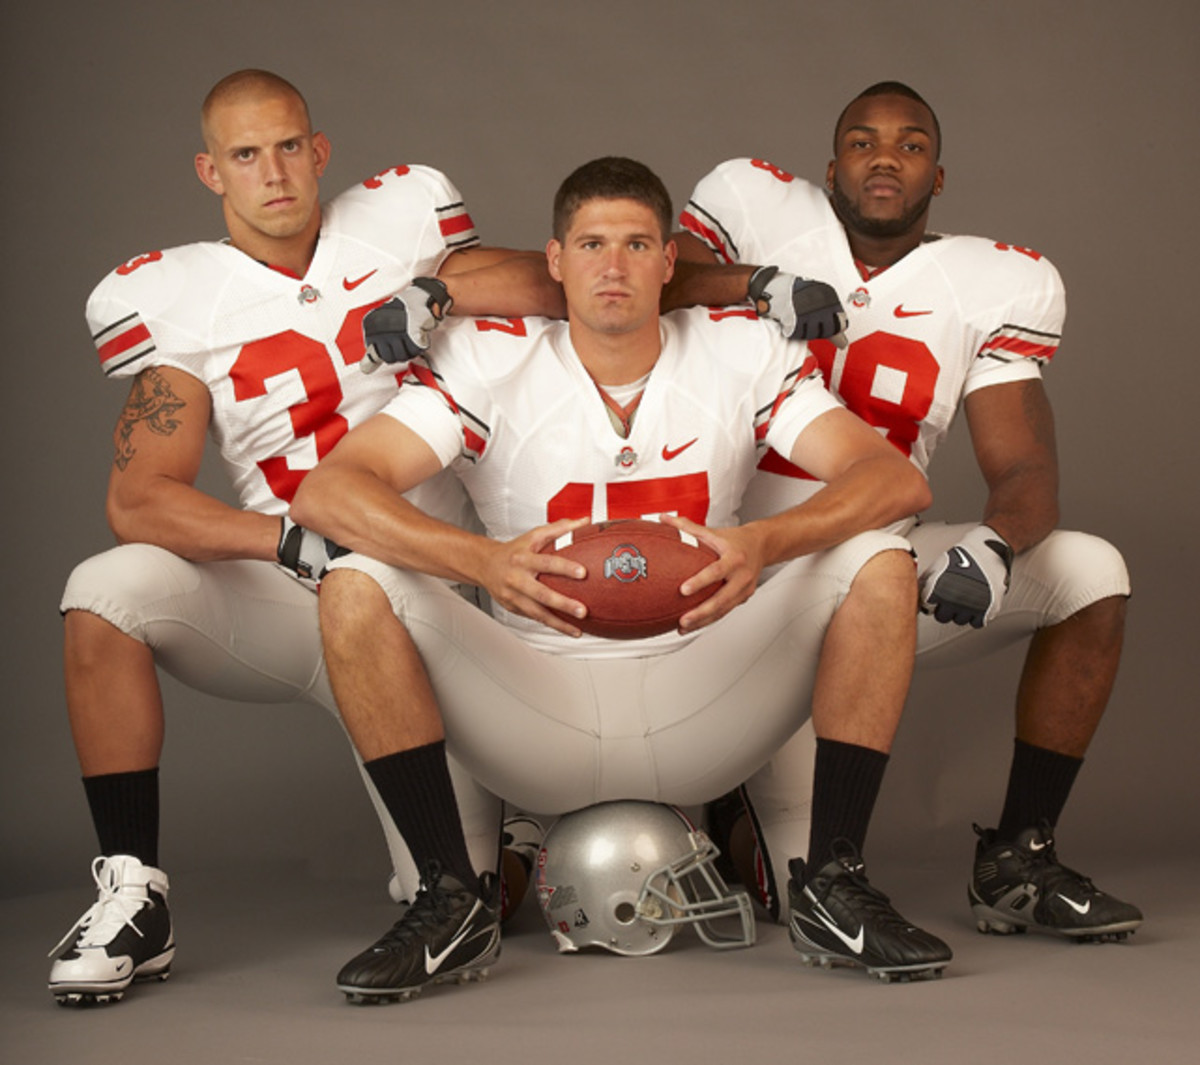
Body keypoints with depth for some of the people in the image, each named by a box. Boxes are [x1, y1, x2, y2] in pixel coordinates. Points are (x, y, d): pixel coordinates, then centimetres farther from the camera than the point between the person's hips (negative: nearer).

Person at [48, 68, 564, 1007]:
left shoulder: (397, 224, 1)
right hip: (283, 602, 0)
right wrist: (292, 540, -26)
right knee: (105, 596, -30)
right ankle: (132, 896, -18)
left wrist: (442, 292, -18)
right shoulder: (177, 303, -3)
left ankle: (504, 801, 30)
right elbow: (138, 502, -12)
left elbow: (557, 285, 0)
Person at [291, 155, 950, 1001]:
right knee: (356, 588, -22)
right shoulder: (490, 362, -4)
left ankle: (836, 886, -10)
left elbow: (896, 479, -12)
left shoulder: (743, 353, 0)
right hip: (536, 703, -1)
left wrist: (764, 543, -34)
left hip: (701, 702, 1)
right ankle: (451, 903, -14)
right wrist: (485, 561, -36)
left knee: (880, 566, -18)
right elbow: (323, 492, -17)